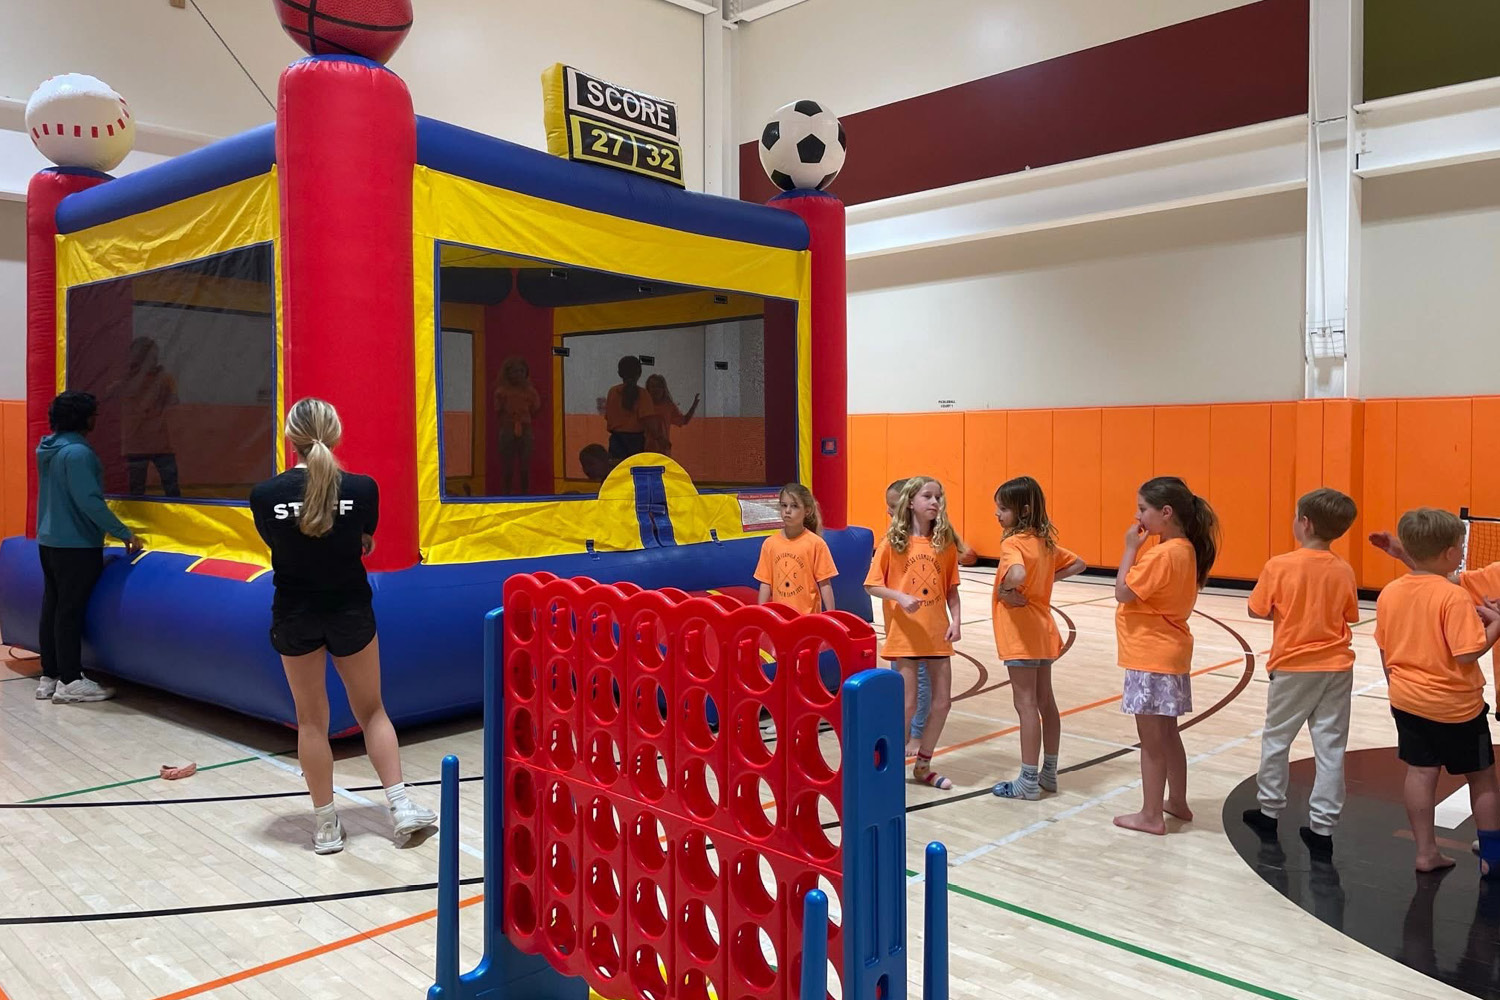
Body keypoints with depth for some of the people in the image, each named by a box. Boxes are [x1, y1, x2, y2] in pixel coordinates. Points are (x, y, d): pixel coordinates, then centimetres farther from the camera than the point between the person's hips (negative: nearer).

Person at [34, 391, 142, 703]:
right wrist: (124, 533, -18)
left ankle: (49, 677, 19)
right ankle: (70, 682, 1)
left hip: (49, 540, 9)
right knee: (70, 611, -4)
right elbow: (89, 501, -24)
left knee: (52, 608, 12)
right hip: (77, 545, -9)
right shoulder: (77, 452, -19)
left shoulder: (47, 449, 11)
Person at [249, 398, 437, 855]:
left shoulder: (265, 495, -13)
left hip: (295, 616, 0)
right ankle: (401, 806, 13)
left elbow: (274, 543, 4)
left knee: (311, 721, 12)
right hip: (351, 612, 0)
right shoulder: (362, 488, -13)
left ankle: (326, 826, 19)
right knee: (371, 710, 16)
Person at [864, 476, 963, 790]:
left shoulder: (945, 542, 2)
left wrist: (956, 620, -5)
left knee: (942, 702, 9)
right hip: (905, 633, -4)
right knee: (908, 703, -1)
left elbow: (951, 589, 7)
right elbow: (871, 586, -6)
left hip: (937, 633, 4)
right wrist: (900, 597, -21)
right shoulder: (893, 542, -8)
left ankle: (923, 765, 27)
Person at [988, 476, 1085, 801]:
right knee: (1045, 702, 14)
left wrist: (1005, 589, -19)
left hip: (1021, 634, -9)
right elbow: (1077, 564, 18)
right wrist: (1047, 580, 10)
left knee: (1026, 704, -3)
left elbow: (1017, 574, -39)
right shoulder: (1045, 541, 7)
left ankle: (1028, 782, 3)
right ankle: (1048, 773, 25)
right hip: (1042, 630, 9)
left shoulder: (1013, 543, -19)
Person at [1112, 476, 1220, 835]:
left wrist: (1130, 547, -15)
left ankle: (1151, 816, 9)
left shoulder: (1164, 554, -22)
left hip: (1152, 657, -10)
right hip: (1167, 652, 10)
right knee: (1166, 733, 20)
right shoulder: (1184, 549, 8)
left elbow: (1122, 592, -19)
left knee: (1151, 738, 0)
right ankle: (1177, 802, 32)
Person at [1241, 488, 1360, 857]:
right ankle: (1322, 827, 10)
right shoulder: (1344, 571, -4)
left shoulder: (1279, 566, -14)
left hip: (1293, 666, -2)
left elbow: (1257, 610, -8)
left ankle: (1270, 810, 26)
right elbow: (1349, 616, 7)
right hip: (1336, 668, 3)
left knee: (1276, 738, 15)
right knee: (1330, 747, 7)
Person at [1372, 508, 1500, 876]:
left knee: (1420, 772, 11)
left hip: (1407, 700, 5)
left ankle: (1425, 851, 16)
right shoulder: (1454, 597, -21)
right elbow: (1467, 653, -24)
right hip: (1456, 705, -5)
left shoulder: (1389, 593, -2)